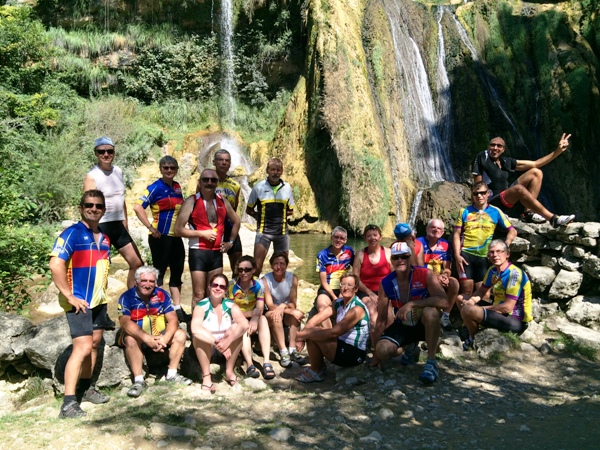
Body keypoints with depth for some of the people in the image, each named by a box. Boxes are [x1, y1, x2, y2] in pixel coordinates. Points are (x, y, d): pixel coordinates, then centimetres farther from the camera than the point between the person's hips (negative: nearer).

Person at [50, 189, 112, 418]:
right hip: (79, 301, -8)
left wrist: (103, 290, 11)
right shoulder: (72, 233, -13)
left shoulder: (104, 237, 10)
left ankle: (85, 387, 30)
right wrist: (69, 296, -23)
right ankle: (69, 402, -9)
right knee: (82, 347, -13)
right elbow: (55, 265, -22)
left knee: (94, 343, 15)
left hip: (99, 300, 8)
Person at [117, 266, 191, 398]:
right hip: (137, 336, -3)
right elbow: (125, 323, -29)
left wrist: (165, 339, -31)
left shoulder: (162, 295, -6)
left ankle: (172, 374, -7)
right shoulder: (127, 297, -14)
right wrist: (147, 338, -42)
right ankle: (138, 380, -26)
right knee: (131, 340, -34)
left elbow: (173, 320, -12)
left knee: (180, 335, -17)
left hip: (159, 335, 3)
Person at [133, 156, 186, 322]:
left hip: (176, 237, 7)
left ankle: (177, 309, 22)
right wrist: (151, 228, -20)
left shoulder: (177, 186, 9)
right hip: (160, 237, -7)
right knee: (159, 272, 3)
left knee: (177, 272, 12)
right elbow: (138, 207, -20)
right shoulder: (156, 187, -11)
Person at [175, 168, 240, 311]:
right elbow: (178, 229, -10)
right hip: (198, 253, -5)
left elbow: (236, 221, 24)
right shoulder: (191, 201, -7)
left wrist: (230, 242, 14)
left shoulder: (222, 201, 7)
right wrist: (202, 233, -14)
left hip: (217, 253, 5)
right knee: (199, 295, 0)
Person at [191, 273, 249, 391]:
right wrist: (217, 343, -42)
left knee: (235, 327, -25)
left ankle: (229, 371, -13)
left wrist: (228, 341, -41)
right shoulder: (201, 306, -16)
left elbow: (244, 324, -26)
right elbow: (195, 329, -35)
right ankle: (206, 376, -22)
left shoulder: (230, 305, -9)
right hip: (205, 347, -2)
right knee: (199, 335, -32)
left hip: (227, 347, 2)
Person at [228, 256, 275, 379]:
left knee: (263, 319, -29)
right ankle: (250, 364, -46)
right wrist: (251, 313, -25)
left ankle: (266, 362, -39)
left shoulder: (259, 284, -6)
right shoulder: (232, 285, -10)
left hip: (253, 319, 2)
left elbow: (260, 309, -15)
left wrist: (255, 318, -38)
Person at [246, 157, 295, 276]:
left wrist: (280, 215, 0)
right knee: (257, 266, -9)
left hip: (282, 231, 3)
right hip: (264, 231, -3)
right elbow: (249, 210, 8)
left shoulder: (287, 188, 6)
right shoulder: (258, 187, 0)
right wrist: (260, 216, -4)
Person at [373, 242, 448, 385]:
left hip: (424, 324, -3)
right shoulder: (386, 283, -9)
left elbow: (444, 301, -32)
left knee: (430, 311, -37)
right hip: (402, 326, 3)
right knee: (381, 351, -23)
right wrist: (374, 348, -4)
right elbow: (381, 318, -4)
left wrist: (411, 304, -36)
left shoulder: (425, 275, -18)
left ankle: (431, 361, -22)